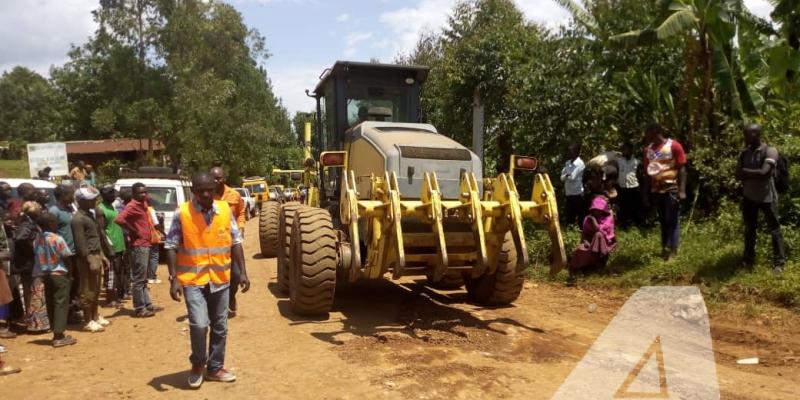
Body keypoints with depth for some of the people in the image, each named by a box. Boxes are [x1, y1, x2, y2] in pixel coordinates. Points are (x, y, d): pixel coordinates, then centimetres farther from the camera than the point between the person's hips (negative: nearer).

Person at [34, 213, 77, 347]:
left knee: (51, 305, 11)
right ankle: (59, 336, -6)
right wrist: (70, 271, 3)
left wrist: (42, 273, 12)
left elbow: (39, 259, 5)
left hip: (44, 275, 7)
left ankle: (57, 333, 18)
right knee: (61, 304, -3)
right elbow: (67, 257, -10)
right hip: (59, 274, -6)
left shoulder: (37, 240, 5)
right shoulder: (57, 239, -12)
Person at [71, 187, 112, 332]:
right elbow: (80, 243, -18)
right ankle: (89, 321, 6)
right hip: (88, 258, -9)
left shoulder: (91, 214, 14)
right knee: (88, 291, -1)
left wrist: (102, 255, 18)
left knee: (96, 290, 17)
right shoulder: (78, 218, -14)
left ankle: (95, 316, 28)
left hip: (97, 255, 9)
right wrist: (90, 260, -20)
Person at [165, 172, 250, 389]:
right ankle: (198, 363, 14)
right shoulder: (182, 213, -9)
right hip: (192, 280, -3)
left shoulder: (225, 210, -1)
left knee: (220, 327, 12)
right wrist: (174, 278, -12)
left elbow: (235, 242, 5)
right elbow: (171, 246, -6)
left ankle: (215, 367, 30)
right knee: (199, 324, -14)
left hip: (220, 279, 4)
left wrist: (243, 272, 1)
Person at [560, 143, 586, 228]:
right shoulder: (568, 163, 10)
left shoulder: (580, 163, -12)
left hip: (577, 193, -7)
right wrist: (567, 176, -14)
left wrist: (566, 176, -1)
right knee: (569, 215, 16)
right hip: (569, 193, 7)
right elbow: (562, 177, 5)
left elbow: (572, 177, -19)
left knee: (579, 215, 0)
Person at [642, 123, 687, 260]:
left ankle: (673, 249, 2)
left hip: (672, 189, -5)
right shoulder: (648, 150, 7)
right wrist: (646, 193, 10)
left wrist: (682, 190, -15)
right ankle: (665, 248, 19)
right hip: (656, 190, 5)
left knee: (672, 220, -2)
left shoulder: (674, 146, -8)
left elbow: (682, 169, -8)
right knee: (662, 220, 11)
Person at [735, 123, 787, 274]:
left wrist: (746, 172, -11)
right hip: (748, 197, 6)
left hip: (767, 197, -6)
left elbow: (764, 172, -23)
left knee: (774, 230, 3)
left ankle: (779, 263, 10)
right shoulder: (744, 153, 6)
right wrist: (755, 174, -12)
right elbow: (738, 175, 1)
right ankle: (748, 260, 24)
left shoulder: (770, 151, -12)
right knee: (749, 229, 14)